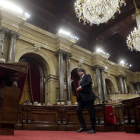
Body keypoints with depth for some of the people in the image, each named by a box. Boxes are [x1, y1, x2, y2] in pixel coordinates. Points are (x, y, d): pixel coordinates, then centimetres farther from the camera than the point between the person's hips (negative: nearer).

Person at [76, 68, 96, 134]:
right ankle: (83, 126, 7)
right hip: (81, 97, 7)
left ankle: (93, 129, 5)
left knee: (91, 112, -4)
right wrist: (78, 90, 0)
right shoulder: (80, 79, 23)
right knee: (78, 111, -2)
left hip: (88, 96, -7)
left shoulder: (87, 76, 3)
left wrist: (81, 87, -17)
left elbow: (90, 82, -17)